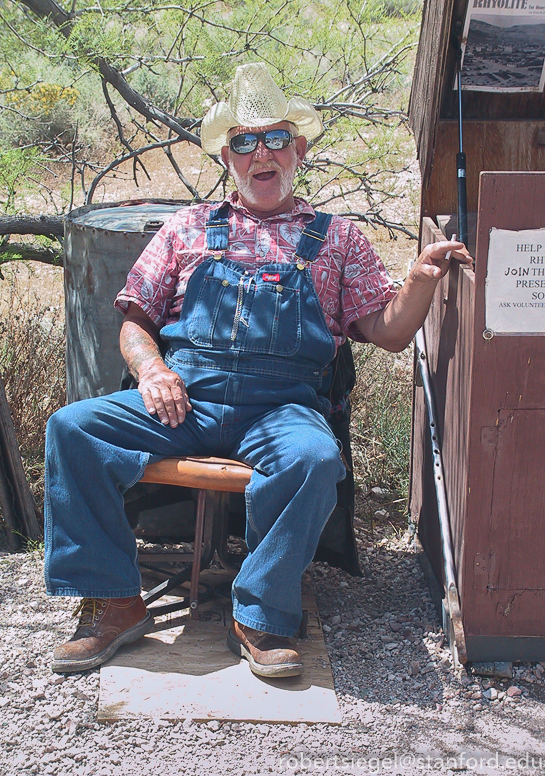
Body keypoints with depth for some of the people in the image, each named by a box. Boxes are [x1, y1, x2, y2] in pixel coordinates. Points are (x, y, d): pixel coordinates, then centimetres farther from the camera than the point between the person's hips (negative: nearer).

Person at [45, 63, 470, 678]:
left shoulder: (335, 238, 19)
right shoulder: (191, 228, 20)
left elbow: (388, 332, 12)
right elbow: (135, 320, 18)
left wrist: (422, 279, -8)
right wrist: (150, 365, -4)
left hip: (280, 402, -1)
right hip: (183, 395, 2)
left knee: (314, 459, -36)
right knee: (71, 428, -22)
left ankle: (260, 617, -19)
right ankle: (114, 604, -13)